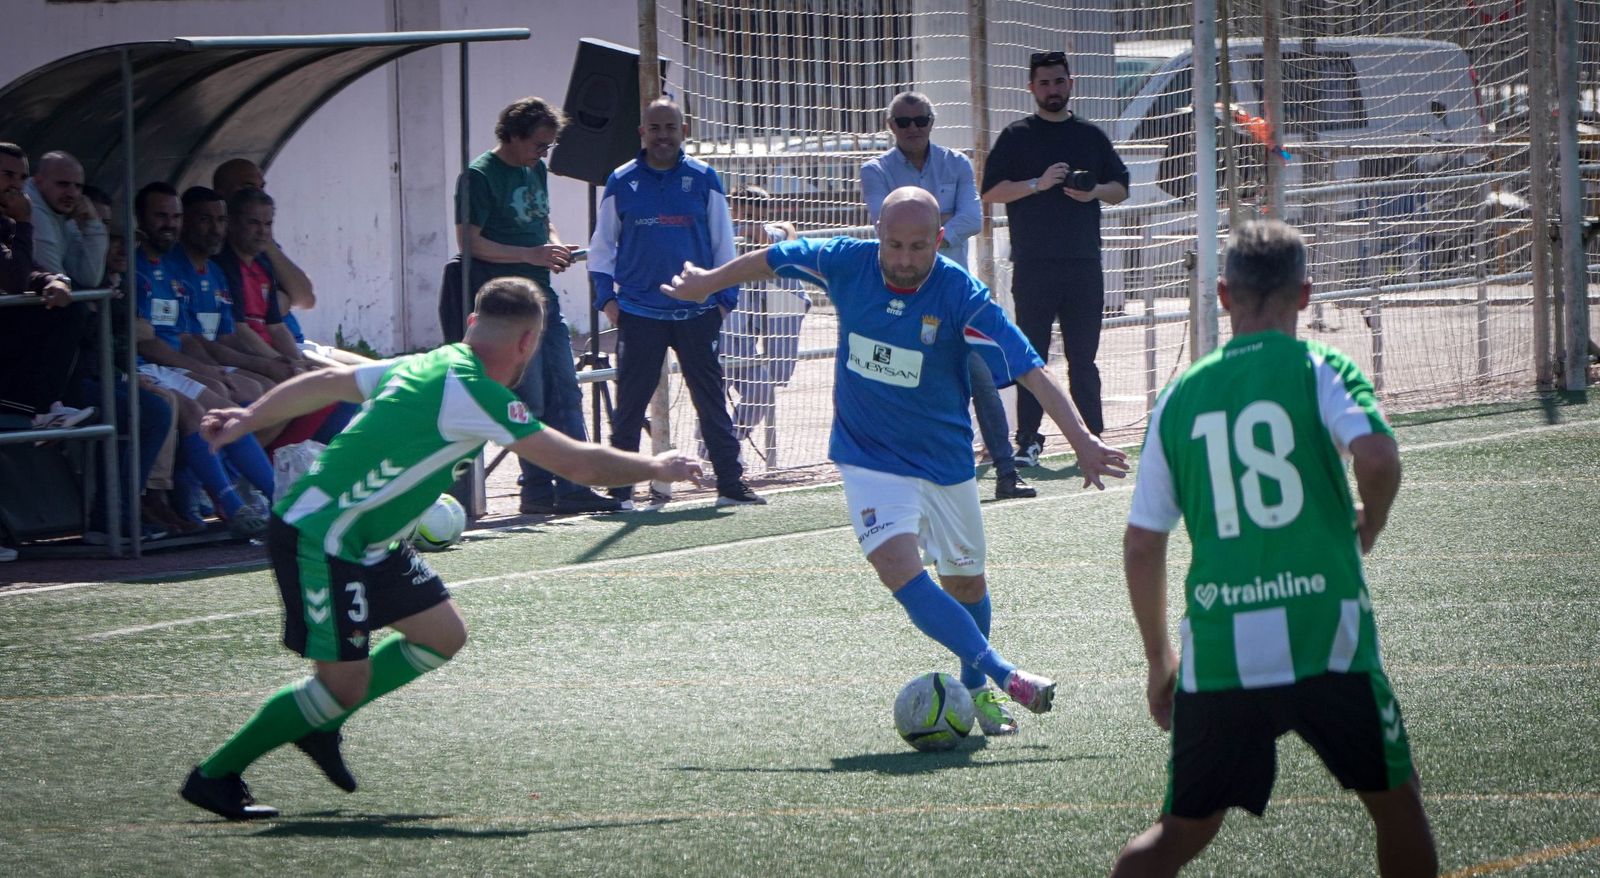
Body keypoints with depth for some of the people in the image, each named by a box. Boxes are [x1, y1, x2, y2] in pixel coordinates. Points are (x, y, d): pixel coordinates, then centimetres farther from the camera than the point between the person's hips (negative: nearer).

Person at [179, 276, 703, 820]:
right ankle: (215, 775, 4)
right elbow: (579, 463, -17)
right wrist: (656, 468, -3)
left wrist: (248, 420, 23)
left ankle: (318, 723, 22)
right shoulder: (475, 394, -20)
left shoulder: (427, 367, 7)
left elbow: (325, 383, 15)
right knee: (345, 684, -8)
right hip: (321, 543, -10)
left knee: (443, 636, 11)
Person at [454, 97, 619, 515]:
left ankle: (574, 486, 6)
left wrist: (556, 246, 4)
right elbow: (469, 242, -15)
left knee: (565, 394, 5)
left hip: (542, 293, 8)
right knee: (530, 401, -6)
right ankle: (538, 490, 1)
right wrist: (532, 254, -20)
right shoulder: (479, 176, -10)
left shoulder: (537, 170, 15)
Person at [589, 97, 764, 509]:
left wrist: (724, 297, 4)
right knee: (629, 404, 1)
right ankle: (620, 489, 8)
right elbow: (602, 244, 12)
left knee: (712, 401, 2)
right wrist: (606, 297, 4)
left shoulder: (703, 179, 4)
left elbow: (723, 242, 9)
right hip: (639, 315, 0)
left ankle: (731, 485, 6)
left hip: (697, 315, 0)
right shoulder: (622, 182, 5)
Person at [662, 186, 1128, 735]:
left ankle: (976, 689, 39)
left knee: (965, 583, 14)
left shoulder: (961, 295, -21)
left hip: (944, 459, 0)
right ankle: (1004, 675, -29)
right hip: (869, 458, 0)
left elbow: (1031, 370, -25)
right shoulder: (846, 263, -13)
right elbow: (770, 260, 7)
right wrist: (708, 282, 22)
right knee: (900, 569, -23)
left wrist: (1081, 439, -33)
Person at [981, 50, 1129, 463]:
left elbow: (1120, 188, 18)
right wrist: (1038, 184, -15)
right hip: (1033, 264, -2)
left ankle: (1091, 437, 7)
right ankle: (1028, 440, -1)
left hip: (1084, 263, 2)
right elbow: (991, 191, -2)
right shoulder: (1016, 136, 5)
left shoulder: (1091, 136, 14)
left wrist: (1094, 192, -4)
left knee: (1083, 357, 5)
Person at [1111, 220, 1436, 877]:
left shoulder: (1180, 396, 10)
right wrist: (1367, 527, 4)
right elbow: (1378, 457, -18)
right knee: (1396, 800, 16)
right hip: (1326, 642, -3)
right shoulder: (1319, 368, 1)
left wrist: (1159, 661, 21)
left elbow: (1141, 545, 10)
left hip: (1217, 652, 3)